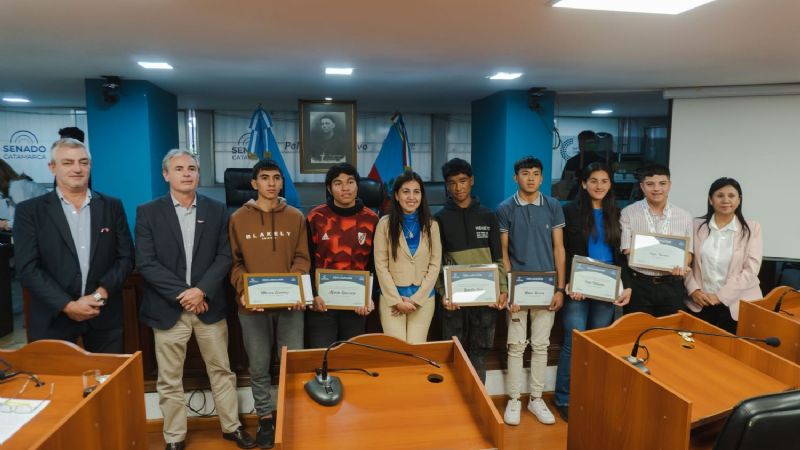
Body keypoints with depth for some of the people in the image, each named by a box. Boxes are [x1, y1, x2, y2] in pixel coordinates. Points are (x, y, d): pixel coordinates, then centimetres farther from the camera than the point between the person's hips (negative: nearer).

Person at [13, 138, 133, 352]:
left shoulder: (112, 206, 4)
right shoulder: (29, 211, -1)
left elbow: (126, 257, 3)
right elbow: (28, 268, -6)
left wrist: (101, 293, -11)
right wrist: (67, 305, -14)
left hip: (105, 316, 2)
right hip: (54, 319, -1)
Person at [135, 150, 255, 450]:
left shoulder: (216, 210, 4)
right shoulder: (148, 212, -1)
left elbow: (225, 257, -1)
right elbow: (146, 263, -8)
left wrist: (201, 290, -14)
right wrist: (183, 294, -14)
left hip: (209, 305, 1)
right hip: (168, 308, -1)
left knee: (221, 370, 12)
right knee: (169, 380, 9)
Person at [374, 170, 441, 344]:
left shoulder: (431, 225, 3)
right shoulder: (385, 223, -3)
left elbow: (435, 265, 1)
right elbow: (381, 266, -5)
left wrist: (416, 299, -6)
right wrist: (397, 300, -9)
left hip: (424, 299, 2)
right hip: (391, 299, -1)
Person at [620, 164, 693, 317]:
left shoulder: (684, 217, 6)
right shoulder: (628, 213, -4)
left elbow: (688, 252, 10)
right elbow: (627, 252, -8)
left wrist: (681, 265, -15)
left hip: (672, 286, 3)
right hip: (638, 285, -2)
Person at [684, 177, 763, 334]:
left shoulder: (751, 228, 0)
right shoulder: (697, 226, 3)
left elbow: (751, 269, -6)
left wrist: (721, 296, -12)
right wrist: (694, 290, -10)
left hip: (736, 305, -1)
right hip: (700, 303, 1)